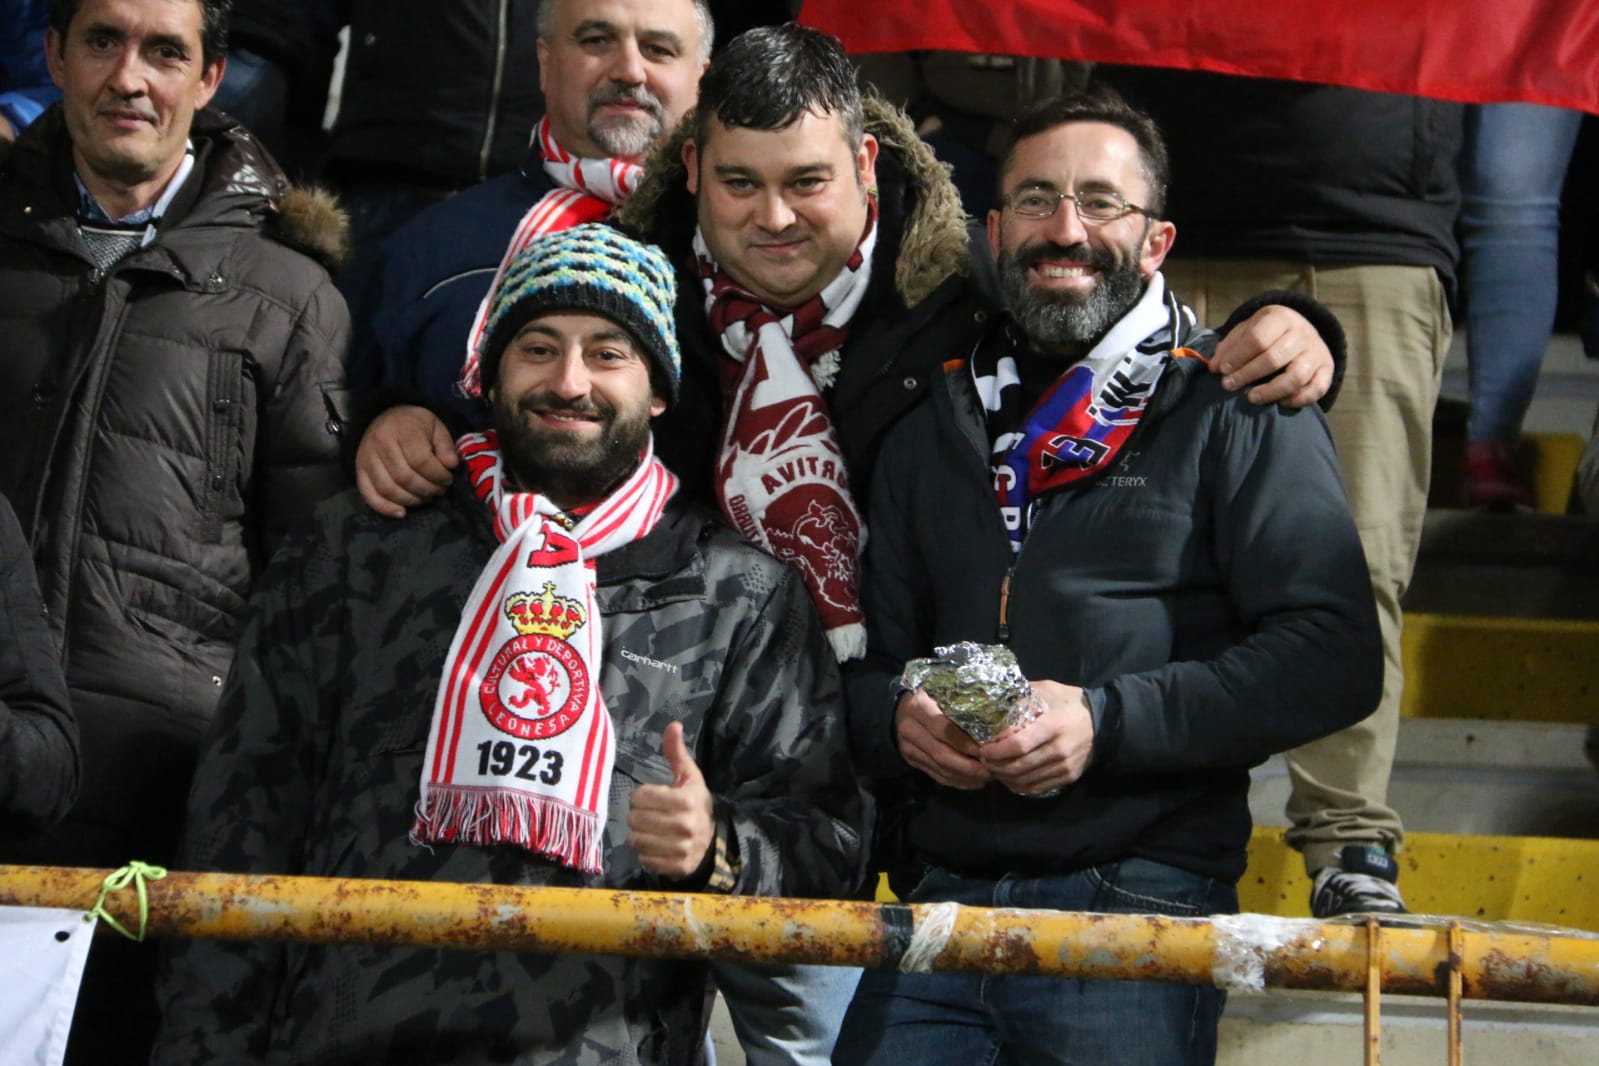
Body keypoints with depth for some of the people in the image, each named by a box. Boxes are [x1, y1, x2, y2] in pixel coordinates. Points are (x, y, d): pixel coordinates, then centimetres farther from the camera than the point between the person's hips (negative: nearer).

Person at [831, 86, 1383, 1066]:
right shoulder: (933, 433, 20)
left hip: (1141, 909, -4)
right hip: (944, 897, 4)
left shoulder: (1235, 414, 4)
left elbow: (1333, 657, -6)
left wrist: (1107, 721, -14)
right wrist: (899, 719, -2)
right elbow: (872, 659, 22)